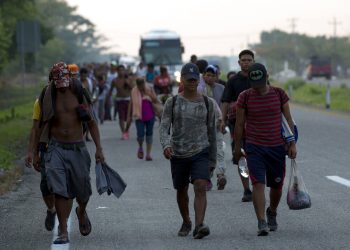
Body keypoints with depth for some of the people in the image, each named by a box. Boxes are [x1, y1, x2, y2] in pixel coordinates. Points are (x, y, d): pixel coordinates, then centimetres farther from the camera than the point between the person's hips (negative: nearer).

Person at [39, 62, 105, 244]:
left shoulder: (79, 94, -1)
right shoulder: (48, 97, -1)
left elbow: (91, 122, 4)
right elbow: (40, 125, 7)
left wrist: (98, 149, -1)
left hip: (77, 148, 1)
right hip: (56, 148, -1)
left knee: (83, 190, 10)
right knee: (59, 190, -12)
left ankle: (81, 212, 44)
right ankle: (63, 232, -6)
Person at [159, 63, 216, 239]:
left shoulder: (207, 103, 5)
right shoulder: (172, 102, 1)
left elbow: (211, 131, 11)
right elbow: (164, 127, -8)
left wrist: (213, 158, 12)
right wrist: (166, 145, -28)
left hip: (201, 152, -1)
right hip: (178, 153, 1)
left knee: (201, 187, -20)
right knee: (181, 190, 14)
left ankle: (199, 225, -29)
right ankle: (186, 222, 36)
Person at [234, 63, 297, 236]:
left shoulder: (279, 94, 0)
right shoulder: (245, 97, -4)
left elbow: (289, 120, 6)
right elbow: (239, 125, 4)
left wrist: (292, 144, 2)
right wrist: (237, 148, 7)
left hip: (277, 147, 2)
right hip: (254, 148, -2)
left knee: (277, 185, 10)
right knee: (258, 183, -15)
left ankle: (272, 213, 37)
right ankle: (261, 222, -16)